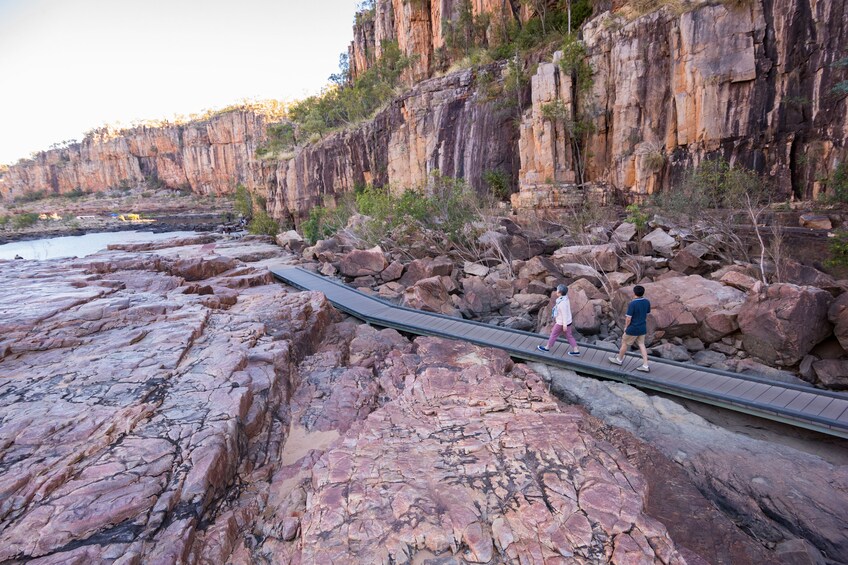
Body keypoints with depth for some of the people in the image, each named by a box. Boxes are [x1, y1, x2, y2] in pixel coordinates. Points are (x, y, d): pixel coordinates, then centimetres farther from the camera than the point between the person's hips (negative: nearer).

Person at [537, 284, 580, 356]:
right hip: (568, 321, 9)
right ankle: (576, 350, 21)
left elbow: (564, 314, -25)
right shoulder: (565, 298, -1)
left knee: (554, 334, 10)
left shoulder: (562, 302, -29)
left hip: (561, 323, -9)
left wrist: (564, 325, -20)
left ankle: (547, 347, 27)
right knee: (569, 336, 17)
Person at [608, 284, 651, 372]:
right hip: (643, 328, 6)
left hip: (633, 329, -6)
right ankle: (645, 366, 12)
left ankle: (619, 359, 32)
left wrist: (626, 327, -4)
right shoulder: (647, 302, -3)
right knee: (641, 345, 13)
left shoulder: (632, 303, -23)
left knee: (625, 343, 13)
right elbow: (647, 314, 9)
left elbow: (628, 318, -20)